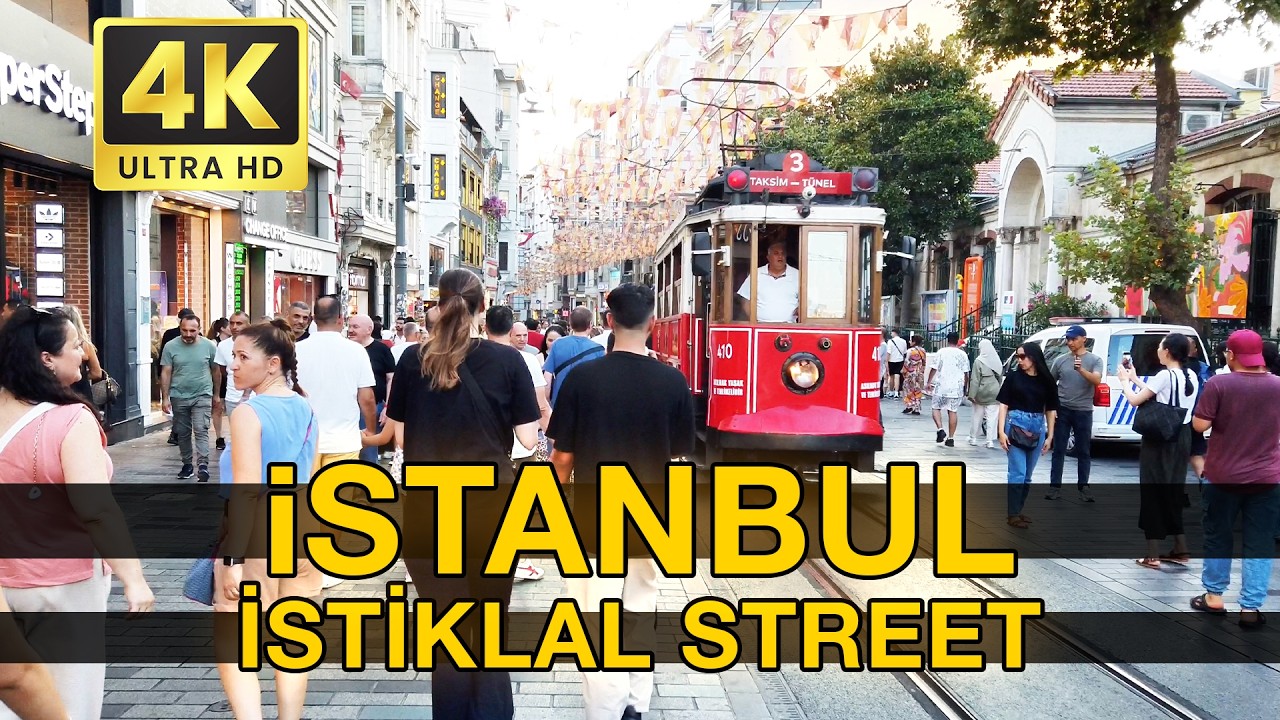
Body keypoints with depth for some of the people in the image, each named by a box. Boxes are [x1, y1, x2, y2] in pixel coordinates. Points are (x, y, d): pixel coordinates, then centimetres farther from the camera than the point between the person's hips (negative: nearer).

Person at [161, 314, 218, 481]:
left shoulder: (209, 346, -3)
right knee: (182, 433, 12)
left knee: (201, 430, -13)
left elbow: (216, 371, 5)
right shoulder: (171, 347, -2)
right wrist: (165, 397, -3)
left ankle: (203, 465, -19)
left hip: (202, 396, -2)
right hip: (179, 397, 2)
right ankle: (187, 464, 25)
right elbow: (165, 373, 1)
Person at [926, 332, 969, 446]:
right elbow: (966, 374, 6)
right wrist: (965, 388, 16)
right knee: (953, 411, 5)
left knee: (936, 408, 12)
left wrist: (929, 382, 8)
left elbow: (934, 368, -3)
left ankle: (940, 429, -7)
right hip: (956, 388, 2)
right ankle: (950, 438, 6)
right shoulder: (963, 354, 5)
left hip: (942, 386, -2)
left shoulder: (942, 352, -2)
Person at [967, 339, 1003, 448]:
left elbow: (975, 380, -13)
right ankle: (990, 440, -1)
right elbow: (1000, 378, 11)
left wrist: (972, 394, -10)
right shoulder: (997, 361, 2)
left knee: (977, 416, 12)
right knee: (992, 417, 2)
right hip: (994, 394, 3)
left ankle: (973, 438, 23)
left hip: (981, 394, -2)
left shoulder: (978, 361, -12)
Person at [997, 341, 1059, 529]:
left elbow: (1051, 410, 8)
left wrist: (1050, 437, 5)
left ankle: (1018, 511, 20)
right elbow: (1004, 405, -1)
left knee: (1027, 476, 10)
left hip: (1037, 429, 3)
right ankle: (1013, 514, 2)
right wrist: (1002, 431, -9)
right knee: (1017, 473, -5)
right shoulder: (1013, 376, -1)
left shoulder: (1046, 381, 4)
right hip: (1016, 427, -3)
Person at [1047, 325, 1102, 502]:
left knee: (1083, 451, 6)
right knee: (1059, 450, 3)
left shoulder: (1094, 360, 0)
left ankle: (1083, 486, 13)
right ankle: (1055, 486, 6)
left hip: (1083, 411, -1)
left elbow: (1097, 380, -17)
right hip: (1062, 409, 1)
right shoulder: (1060, 360, 5)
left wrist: (1081, 370, -34)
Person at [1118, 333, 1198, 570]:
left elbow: (1135, 400, -12)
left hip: (1160, 440, -8)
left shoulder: (1165, 376, -17)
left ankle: (1153, 555, 1)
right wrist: (1135, 379, 18)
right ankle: (1180, 550, 24)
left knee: (1153, 492, -1)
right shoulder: (1191, 377, 6)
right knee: (1174, 490, 18)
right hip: (1181, 438, 8)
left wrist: (1124, 380, 6)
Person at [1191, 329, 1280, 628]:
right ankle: (1250, 607, 7)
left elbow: (1200, 425, -12)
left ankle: (1214, 596, 22)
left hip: (1223, 475, -2)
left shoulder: (1219, 384, -12)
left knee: (1217, 536, 13)